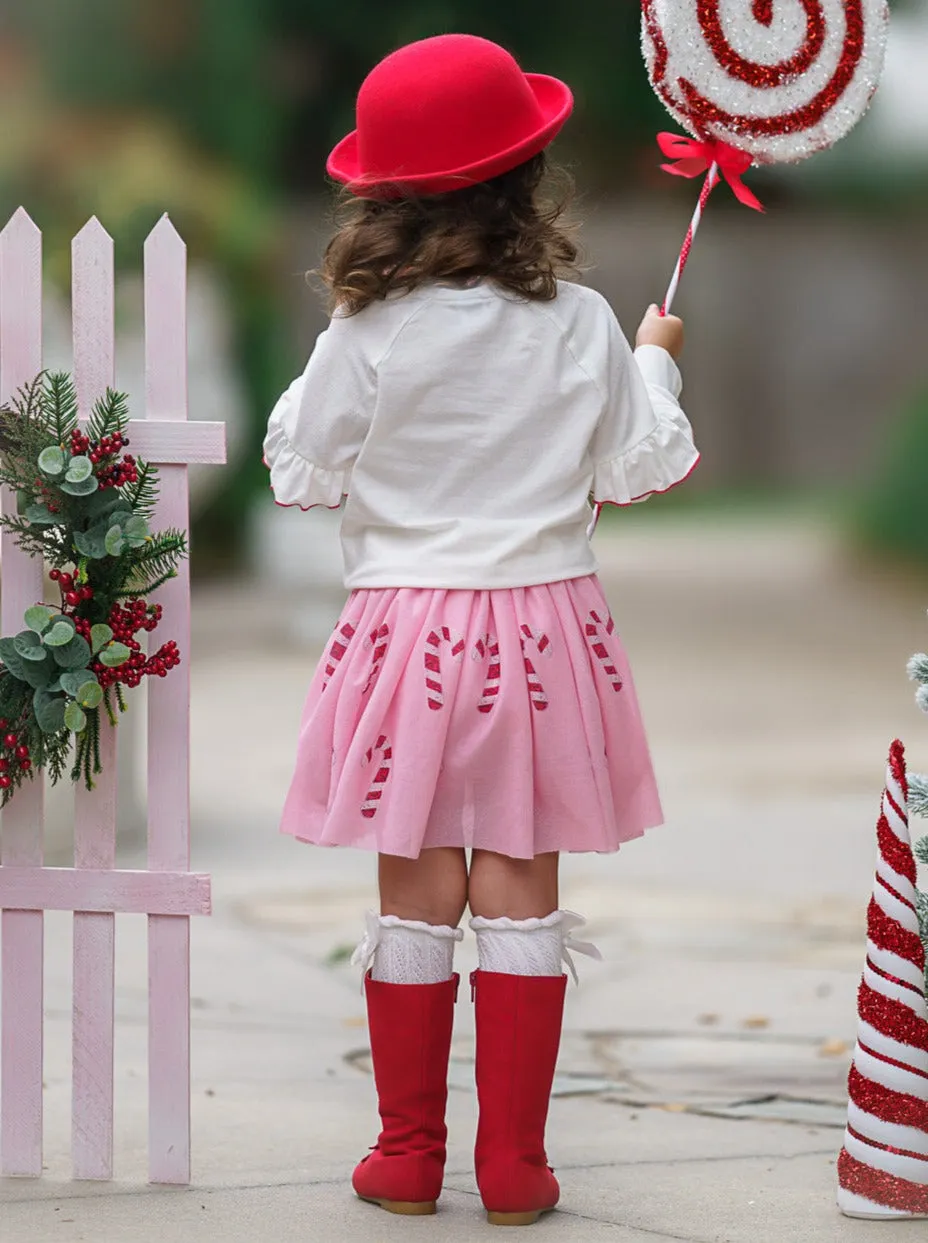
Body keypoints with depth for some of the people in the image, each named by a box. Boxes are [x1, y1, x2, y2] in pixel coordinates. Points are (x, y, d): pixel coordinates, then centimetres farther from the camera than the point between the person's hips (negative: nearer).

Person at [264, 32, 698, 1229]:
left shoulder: (367, 335, -9)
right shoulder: (579, 326, -6)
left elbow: (302, 471, 1)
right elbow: (640, 468, 5)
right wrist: (654, 362, 22)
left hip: (405, 625, 0)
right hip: (541, 625, 1)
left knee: (416, 894, 7)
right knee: (521, 892, 6)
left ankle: (408, 1155, 13)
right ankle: (513, 1163, 8)